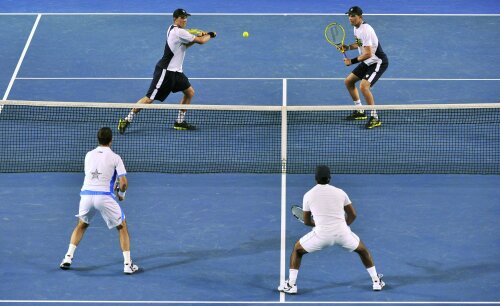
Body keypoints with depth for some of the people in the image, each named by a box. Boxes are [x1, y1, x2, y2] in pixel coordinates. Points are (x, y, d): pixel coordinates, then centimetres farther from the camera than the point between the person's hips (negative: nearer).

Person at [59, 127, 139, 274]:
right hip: (104, 197, -4)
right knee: (122, 227, 13)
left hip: (86, 194, 4)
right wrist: (121, 194, 15)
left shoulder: (89, 155, 13)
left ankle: (68, 257, 18)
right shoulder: (115, 158, 1)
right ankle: (128, 264, 6)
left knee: (81, 225, 29)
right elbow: (123, 183, -6)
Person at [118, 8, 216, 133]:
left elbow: (185, 45, 22)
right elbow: (201, 41, -13)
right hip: (165, 71, -10)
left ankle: (180, 122, 20)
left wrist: (198, 36, 6)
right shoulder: (179, 32, -17)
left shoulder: (172, 29, 11)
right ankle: (126, 120, -5)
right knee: (150, 98, -11)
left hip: (176, 71, 10)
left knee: (190, 92, 12)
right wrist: (210, 35, 7)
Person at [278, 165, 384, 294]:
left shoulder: (308, 195, 4)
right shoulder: (340, 192, 6)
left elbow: (306, 221, 12)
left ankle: (291, 285, 15)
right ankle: (376, 282, 31)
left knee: (297, 249, 23)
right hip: (342, 233, 1)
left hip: (321, 234, -1)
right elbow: (352, 215, 12)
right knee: (362, 249, 30)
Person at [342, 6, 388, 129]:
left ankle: (375, 118, -17)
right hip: (367, 62, 10)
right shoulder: (356, 28, 4)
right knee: (348, 81, 16)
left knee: (364, 86, -27)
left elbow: (368, 54, -29)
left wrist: (352, 61, -21)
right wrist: (348, 47, 4)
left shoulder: (365, 30, -26)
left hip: (378, 62, -10)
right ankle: (360, 112, 28)